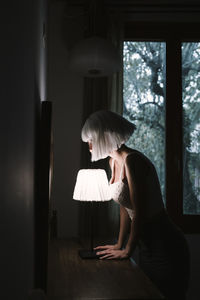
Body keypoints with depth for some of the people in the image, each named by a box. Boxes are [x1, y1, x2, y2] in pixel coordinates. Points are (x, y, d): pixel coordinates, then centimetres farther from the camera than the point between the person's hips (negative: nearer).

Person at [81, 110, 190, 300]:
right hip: (148, 247, 9)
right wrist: (120, 245, 13)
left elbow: (140, 213, -21)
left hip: (165, 248, -9)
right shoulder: (114, 161, 7)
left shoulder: (132, 160, -22)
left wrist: (128, 250, -11)